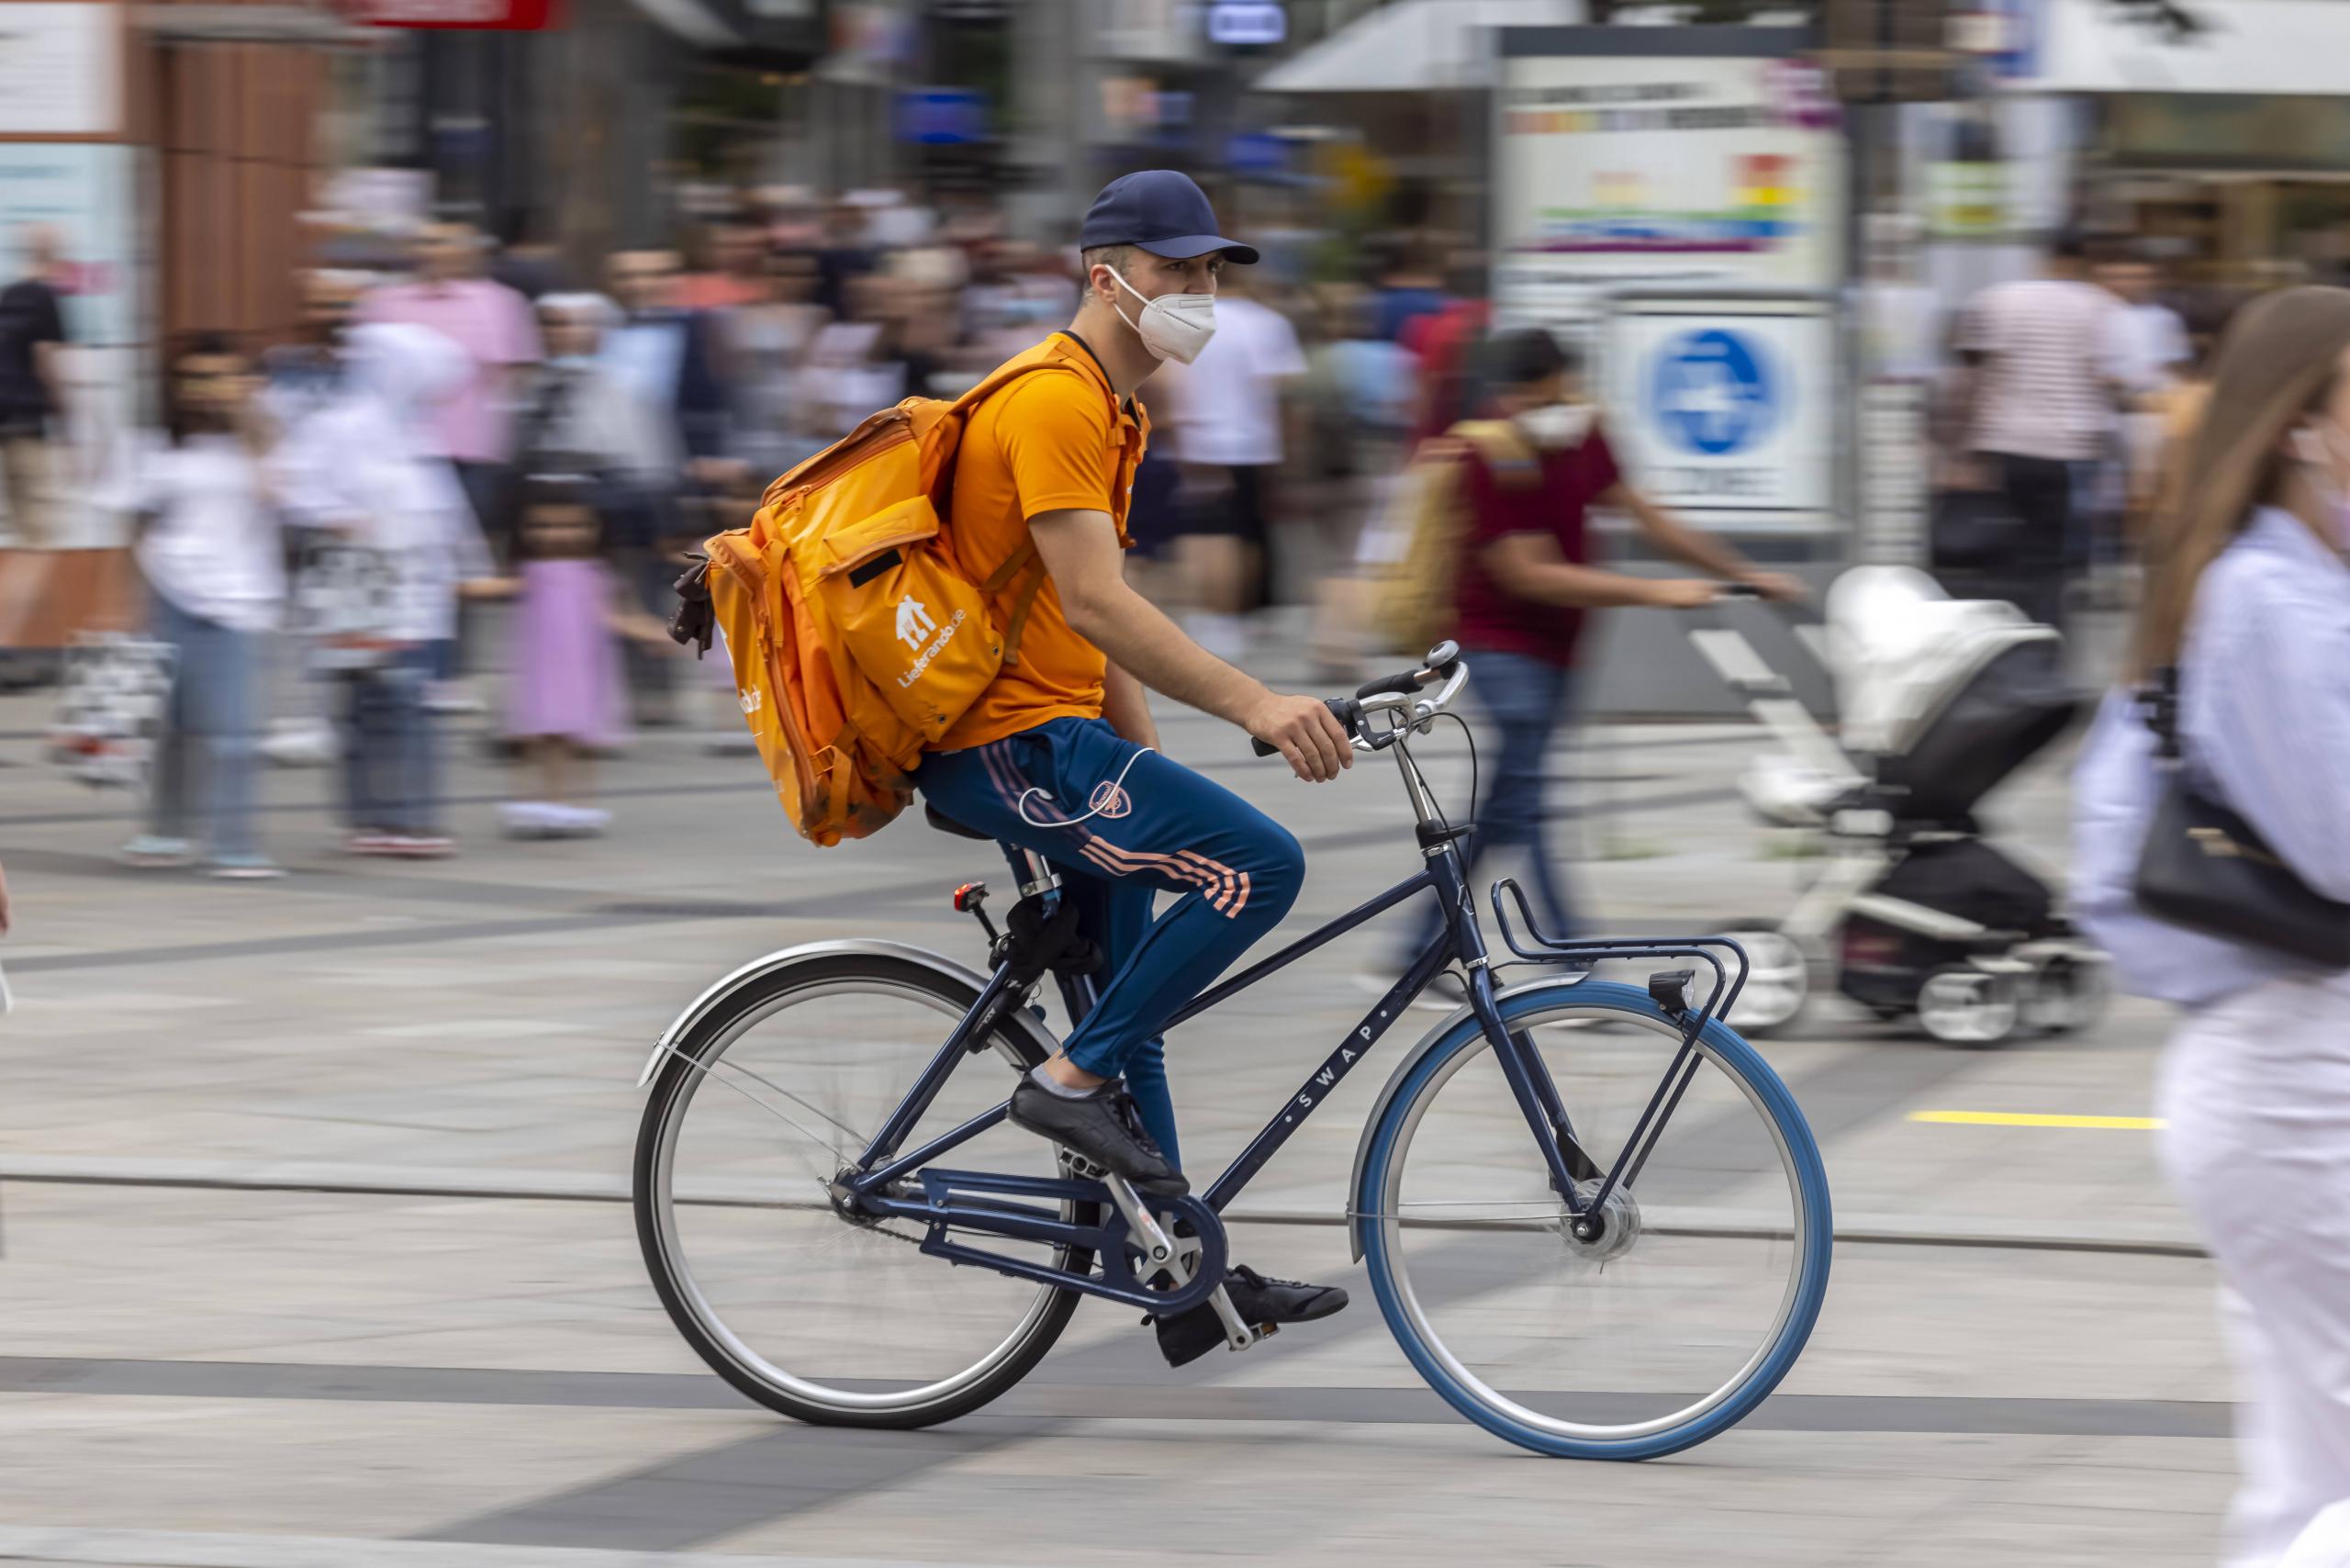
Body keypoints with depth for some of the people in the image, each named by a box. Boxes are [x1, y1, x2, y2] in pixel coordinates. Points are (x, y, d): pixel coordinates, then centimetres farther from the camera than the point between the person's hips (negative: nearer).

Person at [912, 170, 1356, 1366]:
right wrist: (1253, 706, -35)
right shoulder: (1051, 402, -16)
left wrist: (1153, 767, 16)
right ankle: (1071, 1080, -12)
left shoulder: (1109, 411, 18)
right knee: (1259, 863, -19)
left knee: (1127, 1017, 14)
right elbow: (1096, 603, -28)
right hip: (1008, 742, -11)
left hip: (1049, 737, 11)